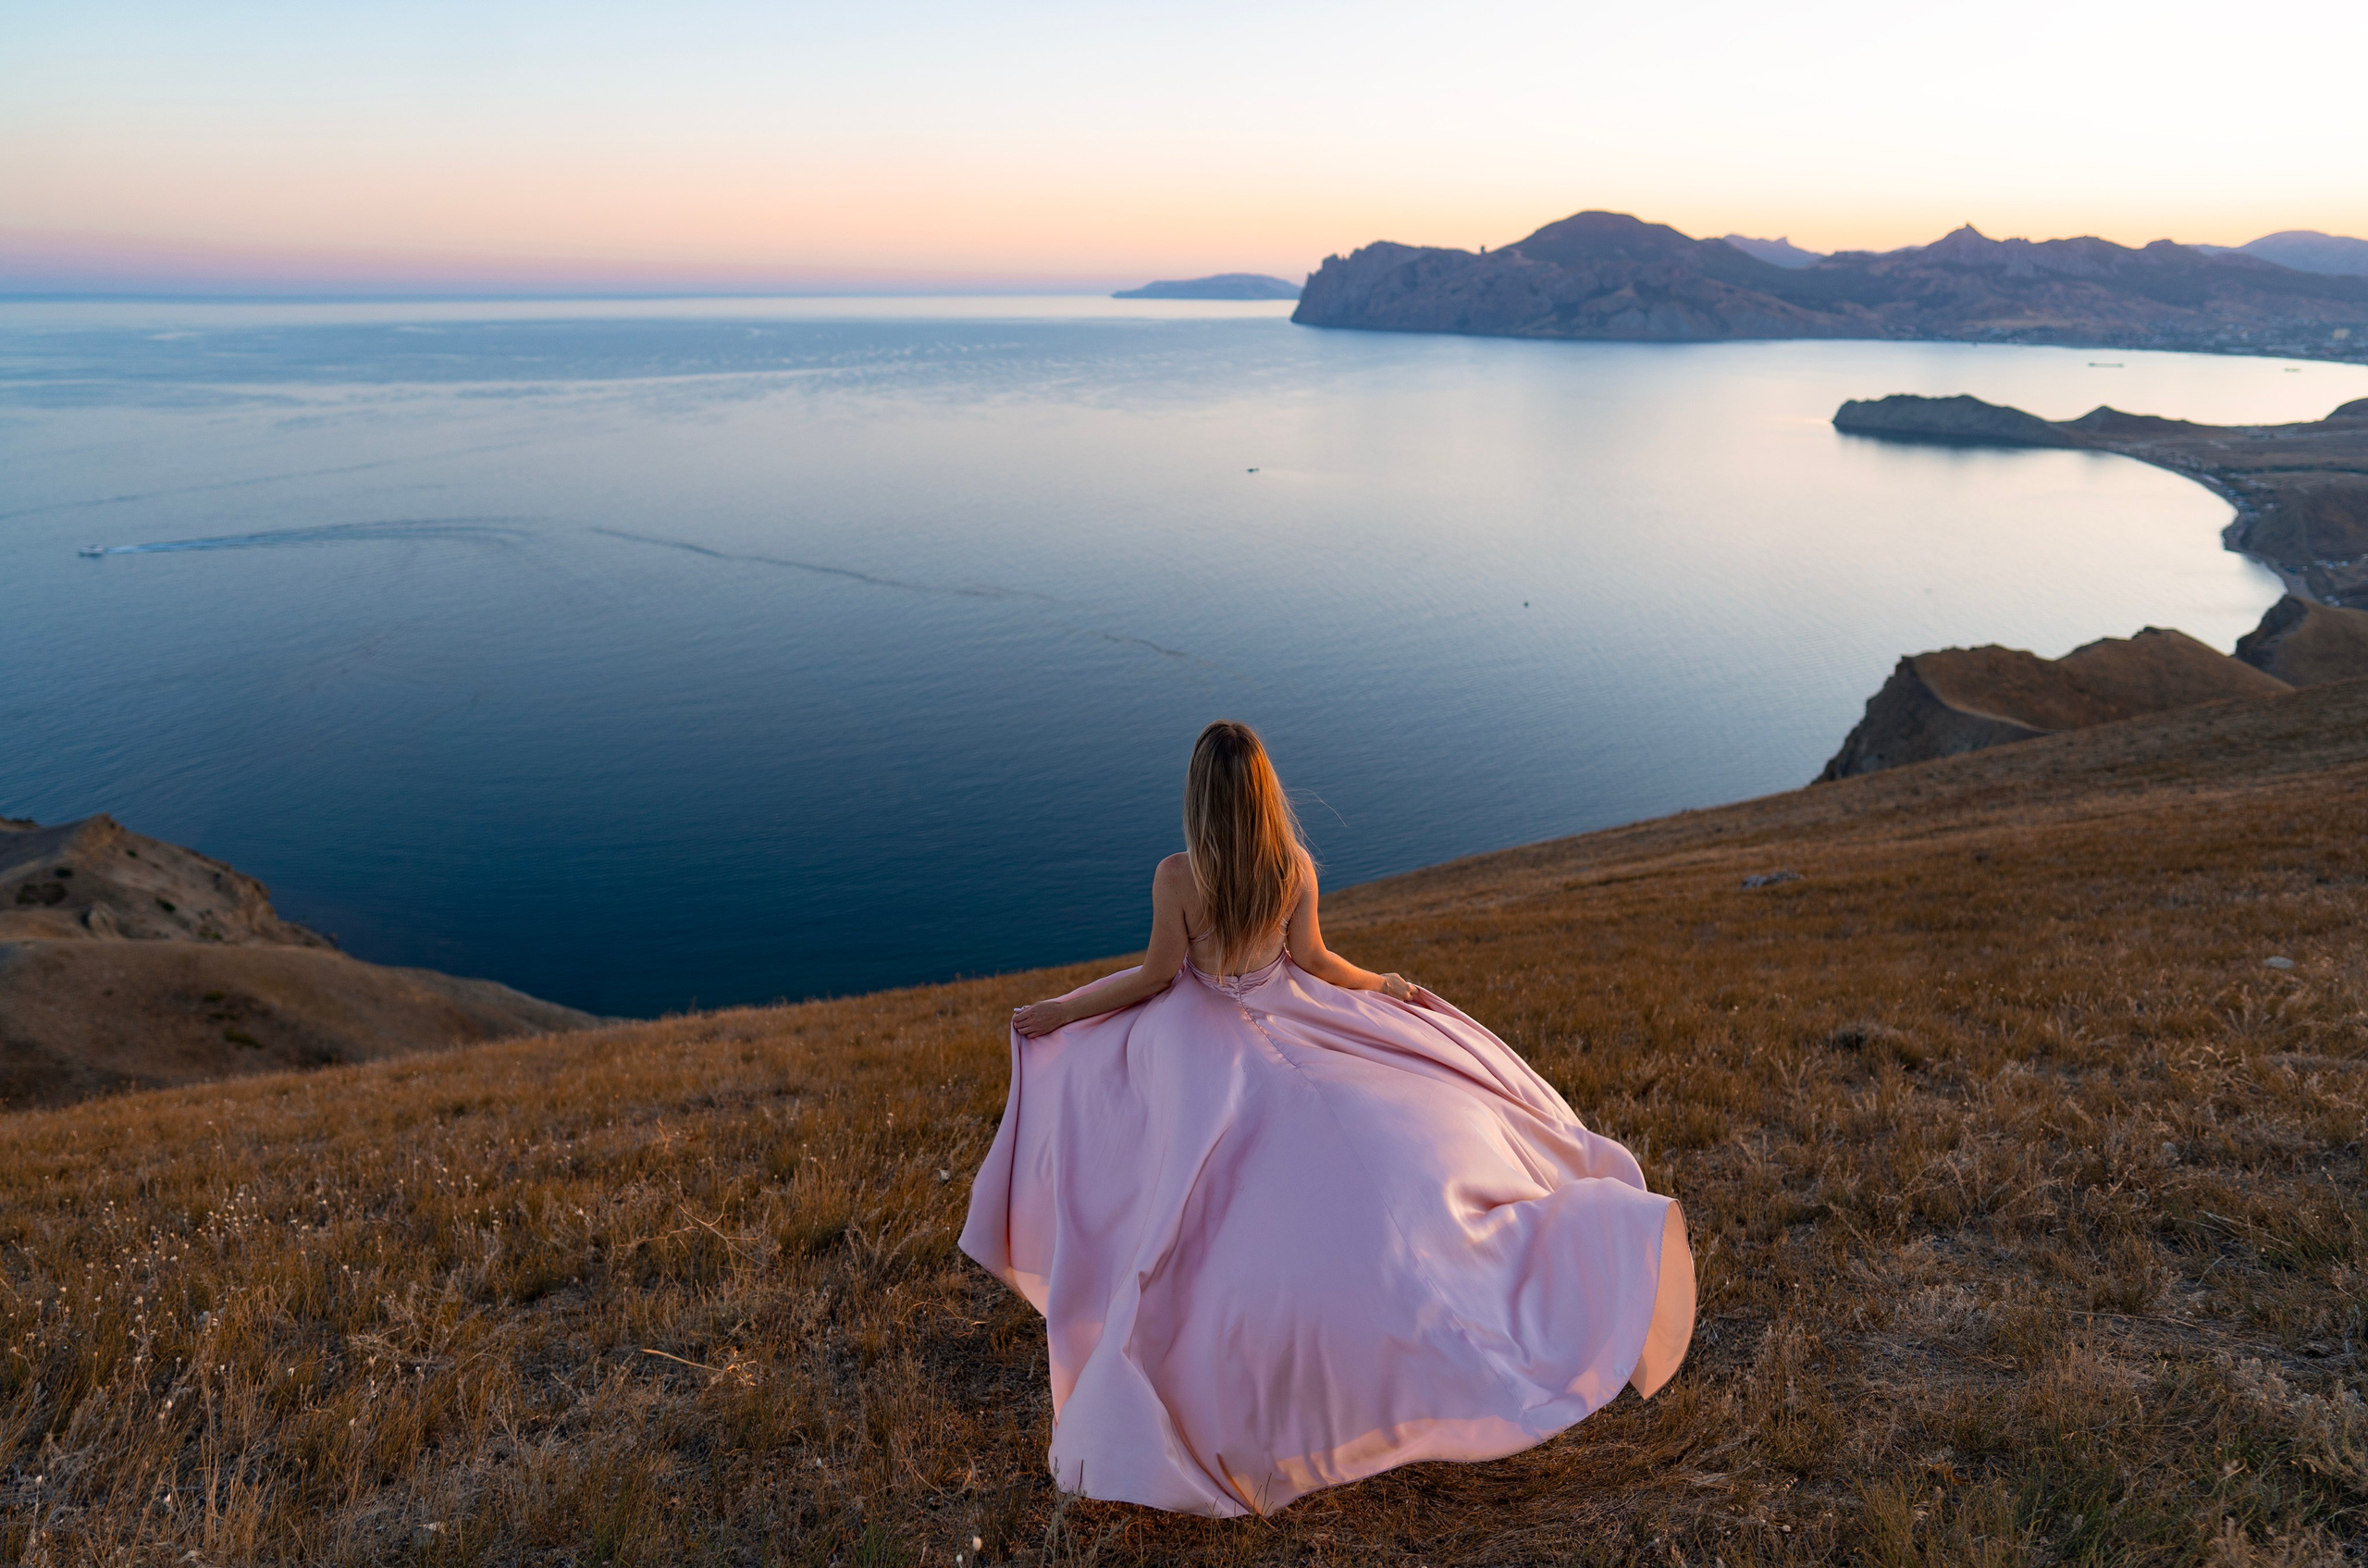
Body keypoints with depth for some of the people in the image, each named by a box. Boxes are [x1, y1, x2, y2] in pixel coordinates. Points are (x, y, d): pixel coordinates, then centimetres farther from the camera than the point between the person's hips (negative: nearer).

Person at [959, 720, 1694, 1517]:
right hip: (1287, 1024, 3)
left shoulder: (1175, 876, -23)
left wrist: (1062, 1009, -3)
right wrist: (1388, 986, 16)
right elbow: (1314, 960, -3)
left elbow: (1158, 975, -14)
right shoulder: (1297, 865, -12)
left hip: (1202, 1039, -2)